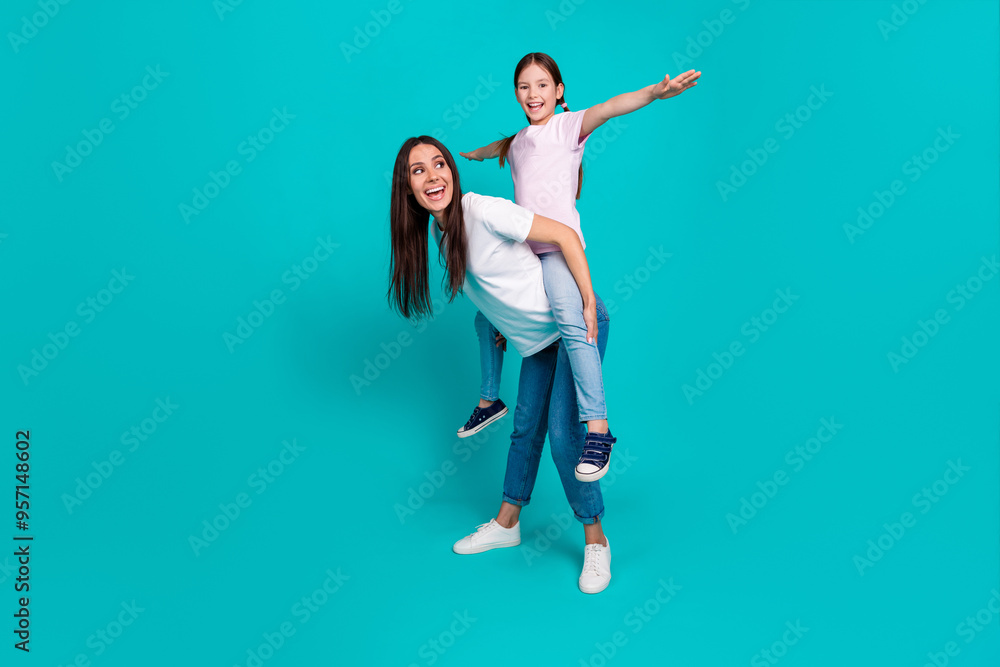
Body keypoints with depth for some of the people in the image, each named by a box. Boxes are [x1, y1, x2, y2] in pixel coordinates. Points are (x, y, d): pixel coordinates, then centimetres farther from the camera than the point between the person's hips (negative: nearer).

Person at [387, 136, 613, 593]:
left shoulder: (483, 212, -23)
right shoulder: (441, 231, 1)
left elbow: (566, 237, -21)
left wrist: (589, 306, -21)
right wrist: (504, 322, 15)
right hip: (534, 340, 7)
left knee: (563, 434, -11)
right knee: (526, 428, 15)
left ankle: (595, 542, 6)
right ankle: (506, 524, 31)